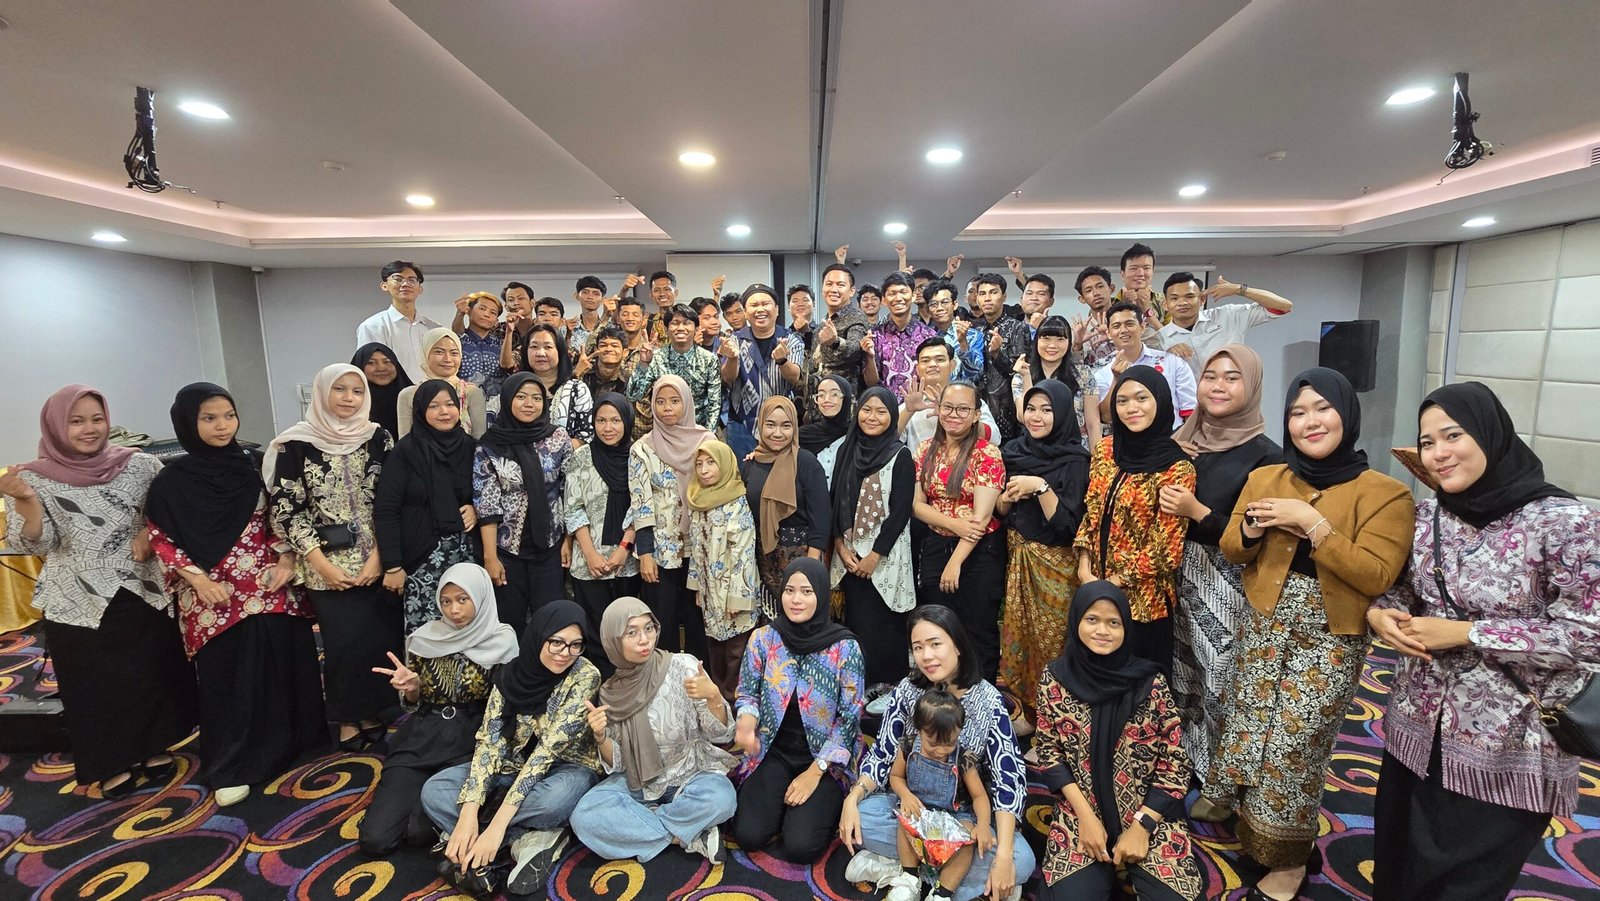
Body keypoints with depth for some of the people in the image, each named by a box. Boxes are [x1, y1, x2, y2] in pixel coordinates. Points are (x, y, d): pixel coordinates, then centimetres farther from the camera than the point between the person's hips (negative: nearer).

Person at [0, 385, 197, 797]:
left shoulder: (139, 465, -2)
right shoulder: (35, 479, -4)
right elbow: (36, 544, -9)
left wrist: (151, 532, -8)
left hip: (144, 592, 1)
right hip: (79, 602, -1)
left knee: (155, 673, 12)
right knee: (95, 683, 10)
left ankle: (154, 747, 32)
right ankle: (112, 763, 28)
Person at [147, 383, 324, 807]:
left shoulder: (253, 465, 2)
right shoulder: (173, 479, -5)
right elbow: (158, 537, -2)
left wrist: (286, 559, -4)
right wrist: (196, 578, -12)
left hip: (269, 587, 3)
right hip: (215, 597, -2)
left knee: (280, 664, 9)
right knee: (226, 675, 5)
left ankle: (290, 739, 28)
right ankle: (232, 767, 18)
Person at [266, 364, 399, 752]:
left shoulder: (378, 438, 2)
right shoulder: (296, 444, -3)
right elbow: (286, 510, -5)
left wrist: (378, 557, -8)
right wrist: (323, 565, -8)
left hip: (376, 561, 2)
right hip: (326, 565, -2)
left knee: (383, 638, 4)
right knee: (345, 642, 1)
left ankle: (373, 713, 23)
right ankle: (348, 719, 21)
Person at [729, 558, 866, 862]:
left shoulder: (845, 647, -15)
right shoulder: (763, 638, -8)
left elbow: (850, 716, -10)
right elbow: (747, 692, 3)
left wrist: (815, 771, -13)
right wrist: (746, 721, -21)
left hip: (826, 760, -2)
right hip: (773, 752, 2)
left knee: (801, 846, -17)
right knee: (749, 834, -15)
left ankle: (822, 807, 16)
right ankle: (783, 806, 17)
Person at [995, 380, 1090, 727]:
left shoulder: (1076, 460, -11)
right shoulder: (1014, 451, 5)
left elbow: (1067, 524, -18)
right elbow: (999, 512, 10)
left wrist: (1040, 487, -25)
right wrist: (1008, 496, -10)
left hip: (1055, 564, -5)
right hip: (1017, 558, 5)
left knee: (1050, 639, 4)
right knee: (1016, 633, 12)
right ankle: (1019, 707, 29)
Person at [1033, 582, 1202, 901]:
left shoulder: (1150, 681, -8)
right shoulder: (1055, 678, -6)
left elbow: (1175, 763, -5)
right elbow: (1048, 751, 0)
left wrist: (1140, 827, -11)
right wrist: (1085, 816, -10)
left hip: (1149, 813, 0)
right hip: (1081, 811, 0)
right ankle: (1108, 870, 15)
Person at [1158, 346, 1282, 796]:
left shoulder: (1264, 455, -8)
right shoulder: (1183, 442, 8)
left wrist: (1197, 512, -20)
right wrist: (1168, 507, -3)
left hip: (1228, 584, -5)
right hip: (1179, 574, 5)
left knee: (1220, 679, 2)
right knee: (1180, 673, 12)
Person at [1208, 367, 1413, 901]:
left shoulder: (1384, 494, -8)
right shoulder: (1264, 478, 4)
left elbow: (1376, 577, -18)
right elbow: (1231, 552, 9)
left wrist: (1311, 522, -23)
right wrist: (1251, 527, -12)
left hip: (1331, 642, -4)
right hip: (1264, 629, 4)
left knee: (1292, 746, 0)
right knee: (1247, 735, 8)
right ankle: (1256, 838, 33)